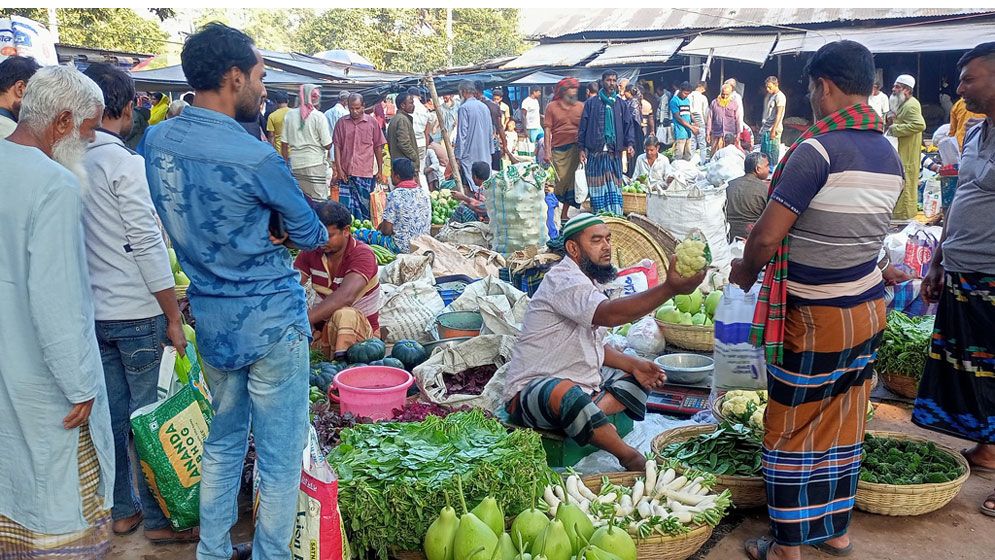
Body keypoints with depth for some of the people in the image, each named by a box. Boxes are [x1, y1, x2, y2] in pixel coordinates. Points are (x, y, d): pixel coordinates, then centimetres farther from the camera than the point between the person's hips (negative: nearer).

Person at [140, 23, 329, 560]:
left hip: (210, 319, 7)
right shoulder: (255, 158, -20)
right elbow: (311, 235, -7)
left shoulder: (154, 140, 0)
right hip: (270, 320, -7)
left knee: (222, 442, 23)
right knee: (280, 456, 7)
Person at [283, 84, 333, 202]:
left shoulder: (289, 115, 3)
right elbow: (327, 145, -8)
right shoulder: (319, 116, -8)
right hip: (315, 165, -4)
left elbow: (284, 144, 5)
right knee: (318, 202, 0)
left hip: (295, 165, 4)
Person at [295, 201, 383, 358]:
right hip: (323, 326, 5)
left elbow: (346, 296, -36)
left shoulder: (363, 255, -19)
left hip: (360, 329, -5)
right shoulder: (311, 251, -2)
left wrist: (304, 320, -46)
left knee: (344, 314, -37)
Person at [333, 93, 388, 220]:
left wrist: (380, 171, 7)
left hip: (365, 173, -1)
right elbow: (337, 147, 6)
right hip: (346, 173, 1)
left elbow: (378, 148, 8)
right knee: (345, 206, -1)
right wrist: (339, 169, -1)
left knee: (364, 207, 5)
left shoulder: (372, 122, 4)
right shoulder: (342, 122, 6)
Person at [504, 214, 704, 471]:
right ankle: (632, 460, -26)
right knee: (566, 394, -40)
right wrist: (669, 288, -44)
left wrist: (632, 364, 1)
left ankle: (585, 419, -22)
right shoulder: (564, 280, -18)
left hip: (582, 389, 10)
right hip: (531, 390, -10)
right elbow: (608, 314, -38)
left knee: (641, 380, 4)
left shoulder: (590, 283, 14)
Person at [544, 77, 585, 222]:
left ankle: (564, 215, 11)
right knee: (558, 181, -4)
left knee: (570, 181, 2)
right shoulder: (552, 106, 4)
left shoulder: (580, 107, 9)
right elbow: (547, 130, 0)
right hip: (558, 149, -2)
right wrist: (547, 151, -8)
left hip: (574, 149, 2)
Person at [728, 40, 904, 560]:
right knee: (843, 426, 19)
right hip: (869, 308, 8)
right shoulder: (890, 156, 6)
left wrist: (746, 271, 1)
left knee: (791, 431, 6)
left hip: (816, 318, -7)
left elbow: (766, 236, -20)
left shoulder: (817, 149, -19)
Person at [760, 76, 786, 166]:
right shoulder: (769, 95, 15)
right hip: (765, 128, 9)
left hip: (773, 129, -9)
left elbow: (779, 114, -17)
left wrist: (773, 130, -21)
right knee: (763, 152, 12)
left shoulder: (780, 96, -12)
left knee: (772, 153, -6)